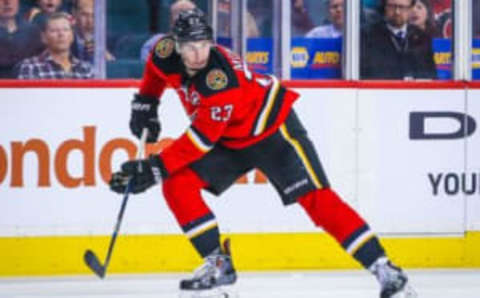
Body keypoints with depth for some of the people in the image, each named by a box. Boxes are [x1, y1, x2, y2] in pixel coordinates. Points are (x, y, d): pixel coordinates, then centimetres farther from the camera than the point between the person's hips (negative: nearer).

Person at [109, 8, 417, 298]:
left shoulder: (220, 79, -36)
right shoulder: (168, 53, -15)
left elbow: (202, 138, -34)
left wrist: (155, 168, -34)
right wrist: (145, 104, 11)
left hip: (272, 129, -8)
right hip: (229, 141, 8)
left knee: (316, 198, -18)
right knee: (177, 184, -9)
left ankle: (383, 268, -19)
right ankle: (219, 264, -1)